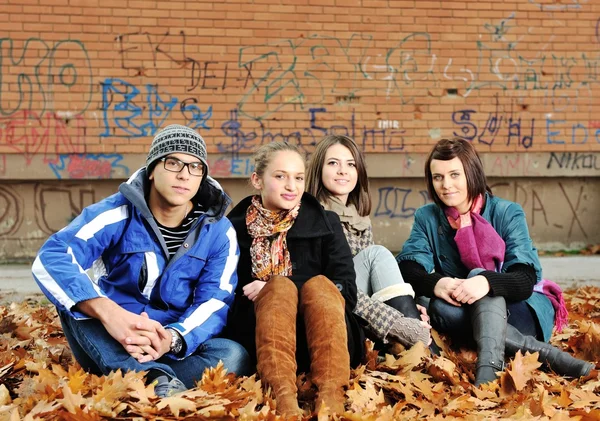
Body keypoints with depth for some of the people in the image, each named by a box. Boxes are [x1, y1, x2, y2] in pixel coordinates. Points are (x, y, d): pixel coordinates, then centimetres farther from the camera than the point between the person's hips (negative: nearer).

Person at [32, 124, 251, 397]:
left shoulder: (219, 231, -3)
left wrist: (172, 339, -36)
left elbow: (216, 302, -12)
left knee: (234, 356, -28)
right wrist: (108, 311, -45)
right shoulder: (117, 213, -11)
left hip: (179, 346, 1)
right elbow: (51, 259, -26)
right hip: (110, 344, -1)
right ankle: (159, 380, -46)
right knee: (79, 298, -30)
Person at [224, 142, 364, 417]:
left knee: (319, 284, -27)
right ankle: (283, 396, -50)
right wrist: (276, 289, -11)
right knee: (281, 285, -28)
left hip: (322, 340, 1)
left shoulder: (324, 223, 10)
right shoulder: (234, 227, 10)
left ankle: (331, 396, -45)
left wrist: (271, 289, -10)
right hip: (258, 338, 0)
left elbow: (346, 292, -1)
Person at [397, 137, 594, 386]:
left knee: (480, 275, -31)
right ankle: (543, 353, -33)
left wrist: (486, 282, -44)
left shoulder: (507, 213, -9)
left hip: (520, 312, -2)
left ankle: (488, 366, -52)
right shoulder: (427, 217, 0)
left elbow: (525, 281, -21)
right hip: (468, 316, 3)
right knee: (441, 308, -31)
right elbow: (407, 269, -14)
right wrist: (435, 283, -38)